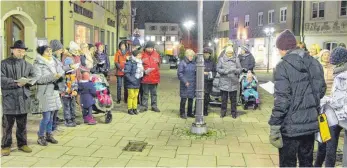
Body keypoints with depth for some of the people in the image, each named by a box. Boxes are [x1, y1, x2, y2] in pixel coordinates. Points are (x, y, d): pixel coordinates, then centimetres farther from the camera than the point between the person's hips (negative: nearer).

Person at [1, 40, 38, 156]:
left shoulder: (27, 65, 12)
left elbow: (35, 76, 7)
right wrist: (15, 83, -18)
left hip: (23, 98, 4)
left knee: (22, 124, 12)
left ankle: (22, 144, 24)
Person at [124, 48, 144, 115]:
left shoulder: (140, 62, 11)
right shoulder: (130, 62, -14)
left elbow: (142, 71, 20)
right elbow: (126, 73, -17)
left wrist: (144, 71, -2)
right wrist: (132, 80, -20)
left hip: (137, 83, 7)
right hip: (131, 83, -7)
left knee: (135, 96, 13)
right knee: (131, 96, 2)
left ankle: (135, 108, 23)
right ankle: (130, 109, 13)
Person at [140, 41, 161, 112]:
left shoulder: (156, 54, 4)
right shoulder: (143, 55, -6)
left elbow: (158, 64, 13)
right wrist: (145, 71, -16)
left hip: (154, 78, 3)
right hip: (145, 78, -3)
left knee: (154, 93, 13)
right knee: (145, 93, 8)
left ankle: (154, 106, 24)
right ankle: (144, 106, 18)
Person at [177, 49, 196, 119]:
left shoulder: (194, 63, 8)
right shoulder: (182, 63, -7)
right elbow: (179, 73, -10)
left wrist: (195, 81, 5)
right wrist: (185, 81, -16)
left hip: (192, 84, 5)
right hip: (184, 84, -5)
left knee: (191, 99, 11)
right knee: (184, 99, -2)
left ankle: (190, 112, 23)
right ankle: (182, 113, 10)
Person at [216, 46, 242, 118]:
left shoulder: (236, 59, 6)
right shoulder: (221, 59, 3)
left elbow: (239, 69, 3)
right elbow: (218, 69, -2)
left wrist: (235, 70, -19)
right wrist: (225, 71, -19)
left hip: (233, 83, 1)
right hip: (224, 82, 0)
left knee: (233, 99, 7)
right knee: (224, 99, 7)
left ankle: (233, 113, 19)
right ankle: (223, 112, 21)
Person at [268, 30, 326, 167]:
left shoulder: (283, 66, -16)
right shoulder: (315, 63, 4)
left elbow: (281, 100, -20)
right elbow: (321, 90, 13)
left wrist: (274, 127, -15)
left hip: (291, 126, -6)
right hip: (311, 123, 6)